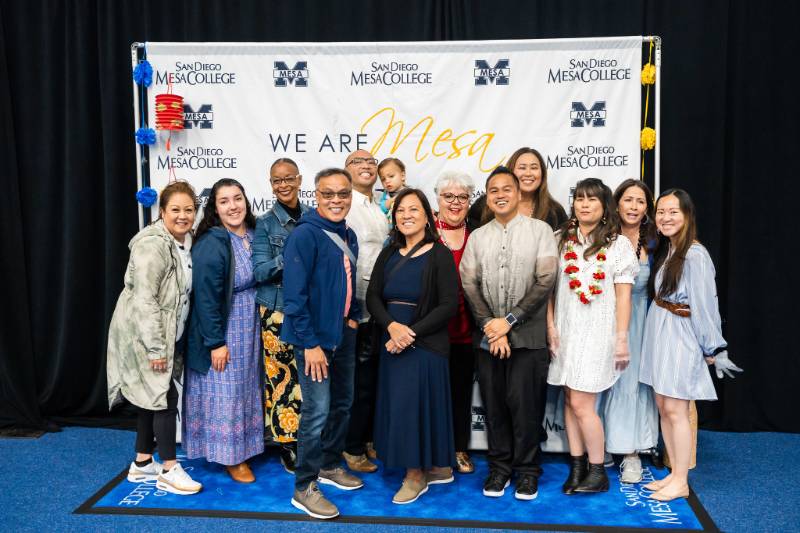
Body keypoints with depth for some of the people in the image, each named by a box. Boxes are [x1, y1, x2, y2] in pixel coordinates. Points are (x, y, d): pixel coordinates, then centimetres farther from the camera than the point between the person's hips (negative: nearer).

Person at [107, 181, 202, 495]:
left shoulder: (187, 242, 8)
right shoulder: (152, 244, -20)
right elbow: (144, 300, -25)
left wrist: (167, 344, 15)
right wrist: (155, 348, -25)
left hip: (168, 335, 9)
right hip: (144, 336, -9)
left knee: (152, 398, 14)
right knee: (164, 398, -5)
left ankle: (142, 464, 27)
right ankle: (169, 471, 5)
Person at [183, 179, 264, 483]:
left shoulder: (252, 235, 1)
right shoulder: (211, 244, -20)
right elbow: (205, 297, -21)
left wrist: (255, 327, 10)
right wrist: (215, 342, -20)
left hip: (249, 326, 7)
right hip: (223, 327, -7)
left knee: (245, 387, 17)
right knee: (225, 391, 4)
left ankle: (242, 447, 32)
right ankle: (229, 456, 19)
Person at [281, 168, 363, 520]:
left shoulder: (349, 236, 9)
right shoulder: (305, 234, -15)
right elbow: (294, 294, -19)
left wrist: (354, 317, 6)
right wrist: (310, 343, -20)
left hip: (344, 334, 8)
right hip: (315, 337, -8)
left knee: (342, 404, 17)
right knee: (317, 411, -5)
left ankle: (330, 465, 35)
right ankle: (304, 488, 8)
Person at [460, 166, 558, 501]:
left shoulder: (540, 230, 1)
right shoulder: (477, 237, 10)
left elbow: (545, 281, -7)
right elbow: (469, 284, 3)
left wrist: (510, 320, -12)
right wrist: (490, 327, -8)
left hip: (528, 335, -3)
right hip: (489, 336, 3)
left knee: (525, 403, -1)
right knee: (494, 404, 7)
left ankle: (527, 470, 15)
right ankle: (499, 467, 21)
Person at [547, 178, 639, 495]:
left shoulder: (618, 244, 0)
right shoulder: (561, 240, 7)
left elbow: (623, 295, -2)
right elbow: (549, 287, 7)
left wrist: (622, 339, -6)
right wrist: (550, 326, -1)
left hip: (597, 332, -4)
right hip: (566, 330, 4)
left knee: (581, 403, -7)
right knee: (570, 399, 7)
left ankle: (597, 472, 9)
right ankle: (577, 467, 19)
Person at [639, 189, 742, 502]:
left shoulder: (694, 254, -14)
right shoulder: (664, 251, 12)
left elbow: (705, 304, -13)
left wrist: (712, 349, -9)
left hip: (681, 337, -8)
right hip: (658, 334, 8)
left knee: (675, 410, -3)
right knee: (662, 407, 11)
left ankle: (681, 482, 9)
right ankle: (673, 473, 22)